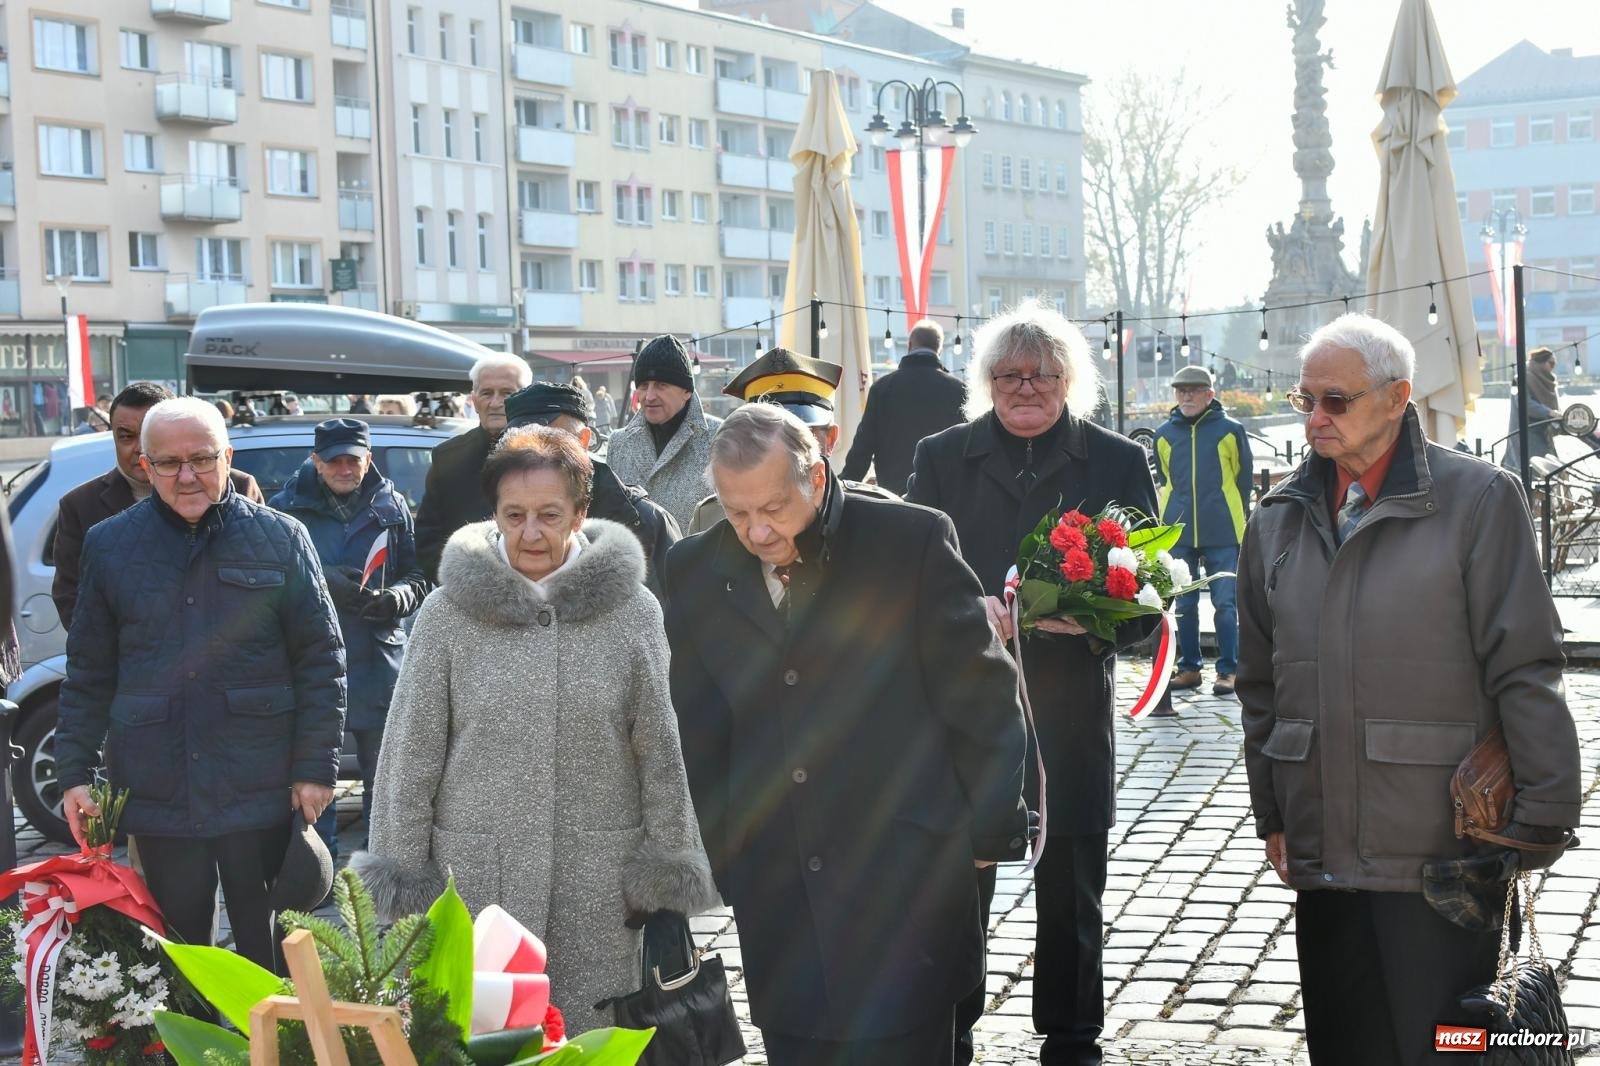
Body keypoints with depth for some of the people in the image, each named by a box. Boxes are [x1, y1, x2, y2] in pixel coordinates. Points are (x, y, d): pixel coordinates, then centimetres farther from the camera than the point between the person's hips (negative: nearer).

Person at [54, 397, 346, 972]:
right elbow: (88, 673, 8)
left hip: (261, 794, -1)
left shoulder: (279, 538, -2)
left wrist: (315, 768, -6)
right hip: (157, 795, 2)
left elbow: (321, 660, -2)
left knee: (267, 947, 9)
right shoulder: (110, 545, 4)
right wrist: (74, 772, 2)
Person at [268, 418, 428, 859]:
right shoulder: (288, 506, 2)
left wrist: (398, 597, -14)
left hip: (377, 661, 1)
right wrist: (322, 582, -17)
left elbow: (419, 578, 8)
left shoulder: (391, 507, 7)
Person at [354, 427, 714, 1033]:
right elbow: (411, 754, 2)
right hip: (475, 879, 0)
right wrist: (402, 877, 1)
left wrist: (667, 875, 2)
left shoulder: (631, 610, 0)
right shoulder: (449, 613, -1)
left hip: (598, 889, 0)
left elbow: (661, 750, 3)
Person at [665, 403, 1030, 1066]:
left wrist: (991, 830, 2)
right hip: (775, 888, 3)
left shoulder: (913, 540, -6)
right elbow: (694, 727, 12)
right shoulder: (695, 570, 4)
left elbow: (981, 693, -1)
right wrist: (711, 856, 12)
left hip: (905, 874, -3)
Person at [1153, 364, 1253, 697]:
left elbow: (1244, 480, 6)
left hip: (1223, 534, -3)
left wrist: (1239, 523, 6)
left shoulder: (1230, 431, 0)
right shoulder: (1164, 435, 8)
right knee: (1184, 605, 7)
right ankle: (1188, 667, 17)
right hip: (1178, 534, 3)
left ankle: (1229, 670, 4)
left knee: (1225, 604, -2)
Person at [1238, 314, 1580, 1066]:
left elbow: (1525, 671, -7)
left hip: (1442, 853, -4)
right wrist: (1272, 815, 13)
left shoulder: (1478, 500, -4)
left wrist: (1541, 818, -10)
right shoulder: (1278, 519, 10)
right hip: (1324, 854, 5)